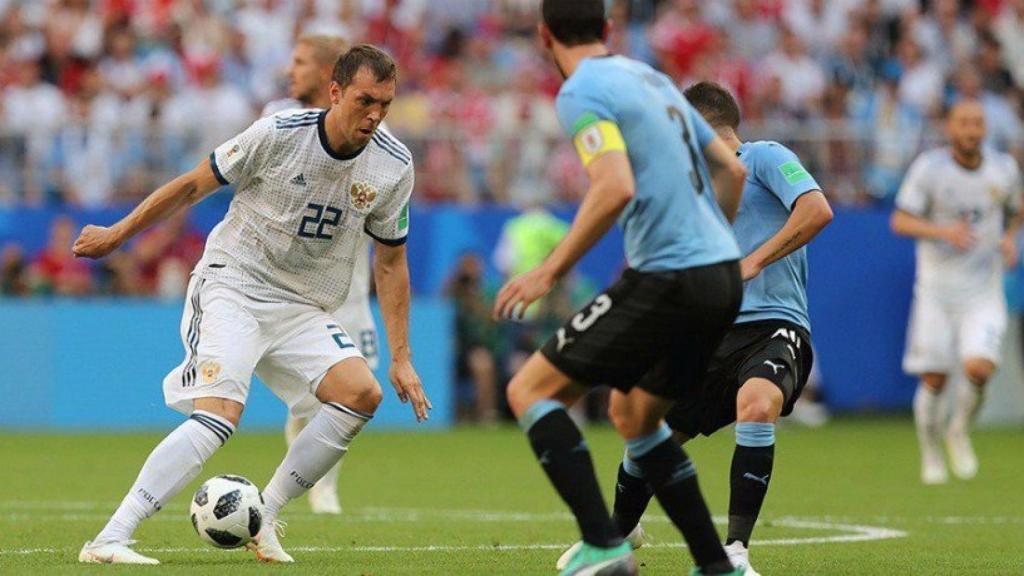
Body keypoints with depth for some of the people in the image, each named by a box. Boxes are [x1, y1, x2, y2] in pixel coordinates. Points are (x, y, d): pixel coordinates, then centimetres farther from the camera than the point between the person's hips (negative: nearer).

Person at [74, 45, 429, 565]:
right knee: (221, 413, -26)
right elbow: (193, 186, -1)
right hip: (231, 287, -5)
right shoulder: (278, 134, -15)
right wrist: (117, 234, 7)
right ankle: (108, 540, -28)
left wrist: (401, 357, 6)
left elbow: (390, 263, 10)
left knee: (362, 392, -21)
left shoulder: (394, 167, -3)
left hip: (304, 309, 5)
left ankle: (263, 520, -9)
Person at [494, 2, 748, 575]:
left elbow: (617, 188, -22)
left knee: (531, 390, -2)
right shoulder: (651, 78, 19)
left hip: (667, 279, -8)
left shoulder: (582, 92, -8)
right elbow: (731, 169, 23)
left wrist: (550, 271, -17)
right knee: (633, 414, 23)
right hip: (722, 276, 8)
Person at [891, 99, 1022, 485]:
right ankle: (931, 455, 22)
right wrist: (943, 231, -26)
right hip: (936, 288, -1)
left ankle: (960, 432, 10)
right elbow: (900, 221, -9)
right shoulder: (929, 168, -8)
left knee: (979, 367, -19)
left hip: (984, 290, 1)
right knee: (933, 379, -1)